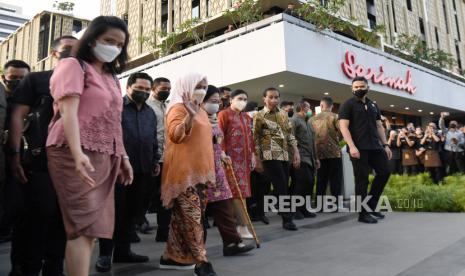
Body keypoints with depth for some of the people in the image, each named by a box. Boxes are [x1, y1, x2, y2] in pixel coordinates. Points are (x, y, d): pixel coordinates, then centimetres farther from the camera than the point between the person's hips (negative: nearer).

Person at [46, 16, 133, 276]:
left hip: (106, 158, 7)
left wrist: (123, 157, 15)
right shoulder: (73, 65, 0)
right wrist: (78, 154, -27)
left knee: (92, 226, 7)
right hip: (77, 155, -7)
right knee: (83, 226, -10)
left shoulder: (111, 77, 21)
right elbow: (69, 112, -14)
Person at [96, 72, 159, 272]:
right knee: (114, 211, 2)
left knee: (132, 212, 11)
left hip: (142, 171, 6)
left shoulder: (151, 113, 16)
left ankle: (123, 250, 24)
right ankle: (105, 254, 13)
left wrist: (155, 161, 13)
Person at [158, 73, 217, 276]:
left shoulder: (202, 111, 20)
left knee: (182, 216, 12)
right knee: (192, 216, -8)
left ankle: (172, 257, 21)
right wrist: (190, 114, -31)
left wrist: (210, 170, 23)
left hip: (201, 171, 9)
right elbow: (175, 135, -20)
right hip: (184, 171, -9)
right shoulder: (178, 108, -6)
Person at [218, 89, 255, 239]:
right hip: (232, 158, -7)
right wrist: (223, 154, -17)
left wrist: (252, 154, 12)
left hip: (245, 158, 7)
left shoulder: (246, 117, 18)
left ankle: (239, 224, 18)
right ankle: (243, 226, -5)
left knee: (241, 191, 9)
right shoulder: (224, 114, -4)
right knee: (238, 191, -8)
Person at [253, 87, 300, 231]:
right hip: (270, 156, -6)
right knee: (282, 188, -8)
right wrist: (258, 160, -7)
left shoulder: (284, 114, 14)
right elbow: (256, 139, -4)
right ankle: (287, 219, 2)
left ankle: (286, 218, 19)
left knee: (284, 188, 9)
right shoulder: (259, 116, -3)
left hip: (284, 156, 6)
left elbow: (290, 135, 16)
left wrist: (296, 152, 6)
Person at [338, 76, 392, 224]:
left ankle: (371, 206, 21)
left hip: (375, 146, 7)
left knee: (384, 172, 7)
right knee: (362, 179, -3)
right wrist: (351, 146, -21)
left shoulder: (373, 105, 17)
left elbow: (379, 126, 19)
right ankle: (363, 213, 7)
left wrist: (385, 145, 10)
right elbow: (343, 126, -11)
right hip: (359, 148, -7)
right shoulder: (347, 105, -2)